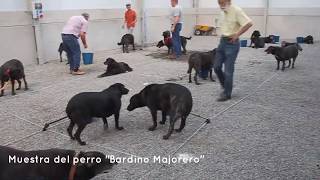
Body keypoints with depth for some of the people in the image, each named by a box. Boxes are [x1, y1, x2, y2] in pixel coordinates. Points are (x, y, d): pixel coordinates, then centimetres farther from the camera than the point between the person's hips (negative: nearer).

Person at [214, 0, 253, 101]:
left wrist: (237, 34, -19)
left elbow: (249, 23, -24)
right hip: (222, 41, 8)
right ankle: (225, 85, 31)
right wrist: (223, 38, 12)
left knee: (228, 70, -3)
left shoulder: (236, 10, -15)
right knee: (216, 67, 10)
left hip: (232, 43, -8)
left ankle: (227, 94, 10)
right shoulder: (224, 11, 9)